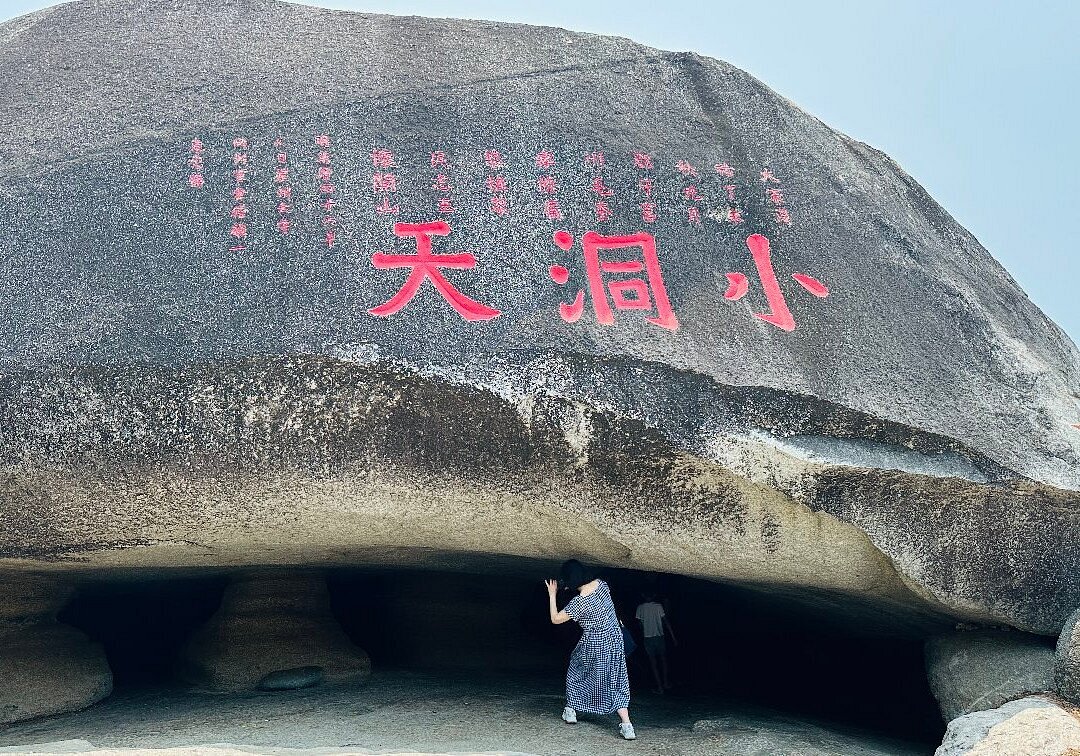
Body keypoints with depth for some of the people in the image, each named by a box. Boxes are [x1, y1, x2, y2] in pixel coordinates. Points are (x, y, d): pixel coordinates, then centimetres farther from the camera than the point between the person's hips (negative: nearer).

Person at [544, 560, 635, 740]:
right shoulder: (601, 584, -8)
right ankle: (626, 724, -3)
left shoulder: (579, 602, -25)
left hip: (595, 646, -5)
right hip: (614, 638, 5)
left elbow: (555, 619, -13)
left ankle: (571, 711, 32)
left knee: (576, 673, 21)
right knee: (615, 681, 8)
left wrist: (552, 595, -7)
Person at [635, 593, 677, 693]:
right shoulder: (659, 606, -5)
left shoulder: (640, 608, -4)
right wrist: (673, 637, -2)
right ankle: (666, 683, 22)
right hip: (660, 636, 1)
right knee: (663, 659, 19)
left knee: (653, 662, 7)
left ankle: (660, 687, 6)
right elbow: (666, 622, -5)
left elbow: (640, 624, 2)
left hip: (648, 638, -1)